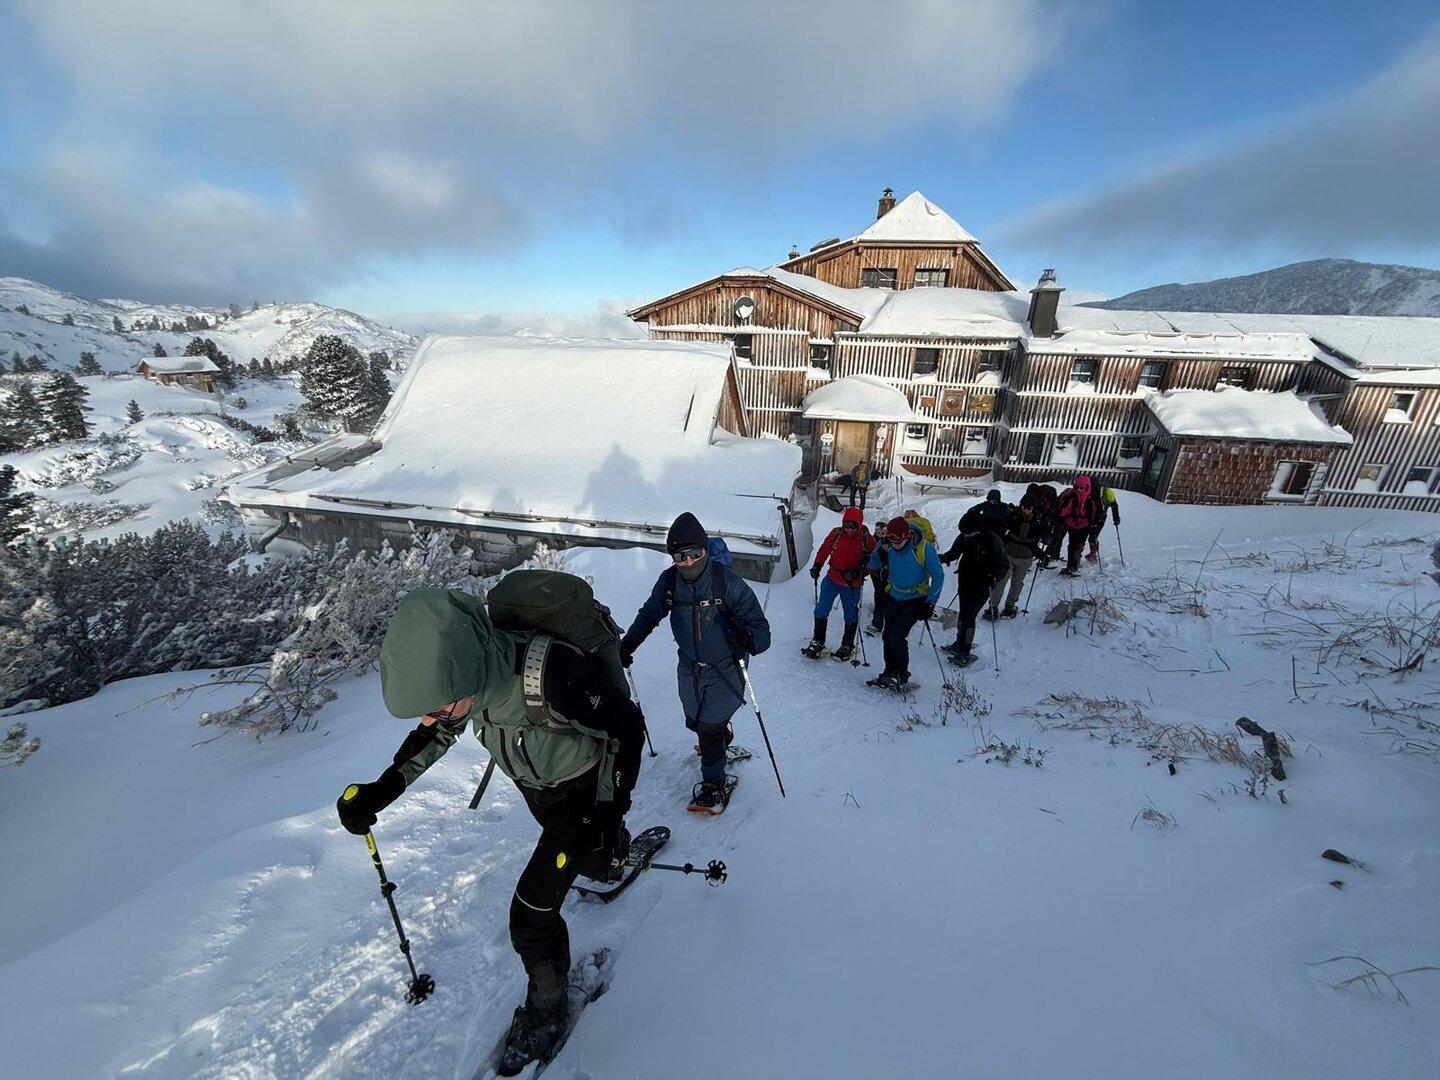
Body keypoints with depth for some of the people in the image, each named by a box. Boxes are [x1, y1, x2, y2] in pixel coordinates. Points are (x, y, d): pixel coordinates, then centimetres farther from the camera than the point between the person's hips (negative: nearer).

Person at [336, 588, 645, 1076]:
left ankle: (546, 1011, 25)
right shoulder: (454, 668, -28)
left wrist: (608, 815, -26)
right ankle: (613, 853, 68)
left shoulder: (555, 674, -48)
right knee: (581, 853, 33)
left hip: (585, 789, -6)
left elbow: (625, 725, -29)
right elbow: (438, 733, -5)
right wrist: (381, 789, -16)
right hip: (534, 787, 6)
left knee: (531, 910, -5)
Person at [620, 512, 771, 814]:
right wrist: (628, 642, -4)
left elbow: (759, 626, -25)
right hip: (688, 667, 5)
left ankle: (713, 784, 25)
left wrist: (749, 639, -47)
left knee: (709, 729, -2)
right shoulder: (668, 582, -13)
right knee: (694, 722, 22)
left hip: (724, 668, -5)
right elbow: (650, 613, 6)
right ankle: (723, 738, 56)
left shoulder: (728, 582, -26)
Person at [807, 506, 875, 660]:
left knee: (850, 614, 12)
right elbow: (824, 550, 5)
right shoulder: (836, 534, -7)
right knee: (821, 610, 1)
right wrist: (817, 566, -3)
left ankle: (847, 645, 30)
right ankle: (817, 642, 16)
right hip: (832, 579, 2)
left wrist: (859, 572, -21)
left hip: (852, 584, -1)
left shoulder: (867, 539, -11)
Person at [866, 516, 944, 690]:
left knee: (897, 636, -13)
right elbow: (872, 566, 1)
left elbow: (938, 577, -12)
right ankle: (890, 672, 21)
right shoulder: (887, 545, -10)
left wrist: (930, 603, -15)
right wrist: (879, 555, -21)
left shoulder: (924, 549, -21)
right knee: (888, 636, 4)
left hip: (915, 600, -5)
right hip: (893, 597, 5)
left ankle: (901, 675, 6)